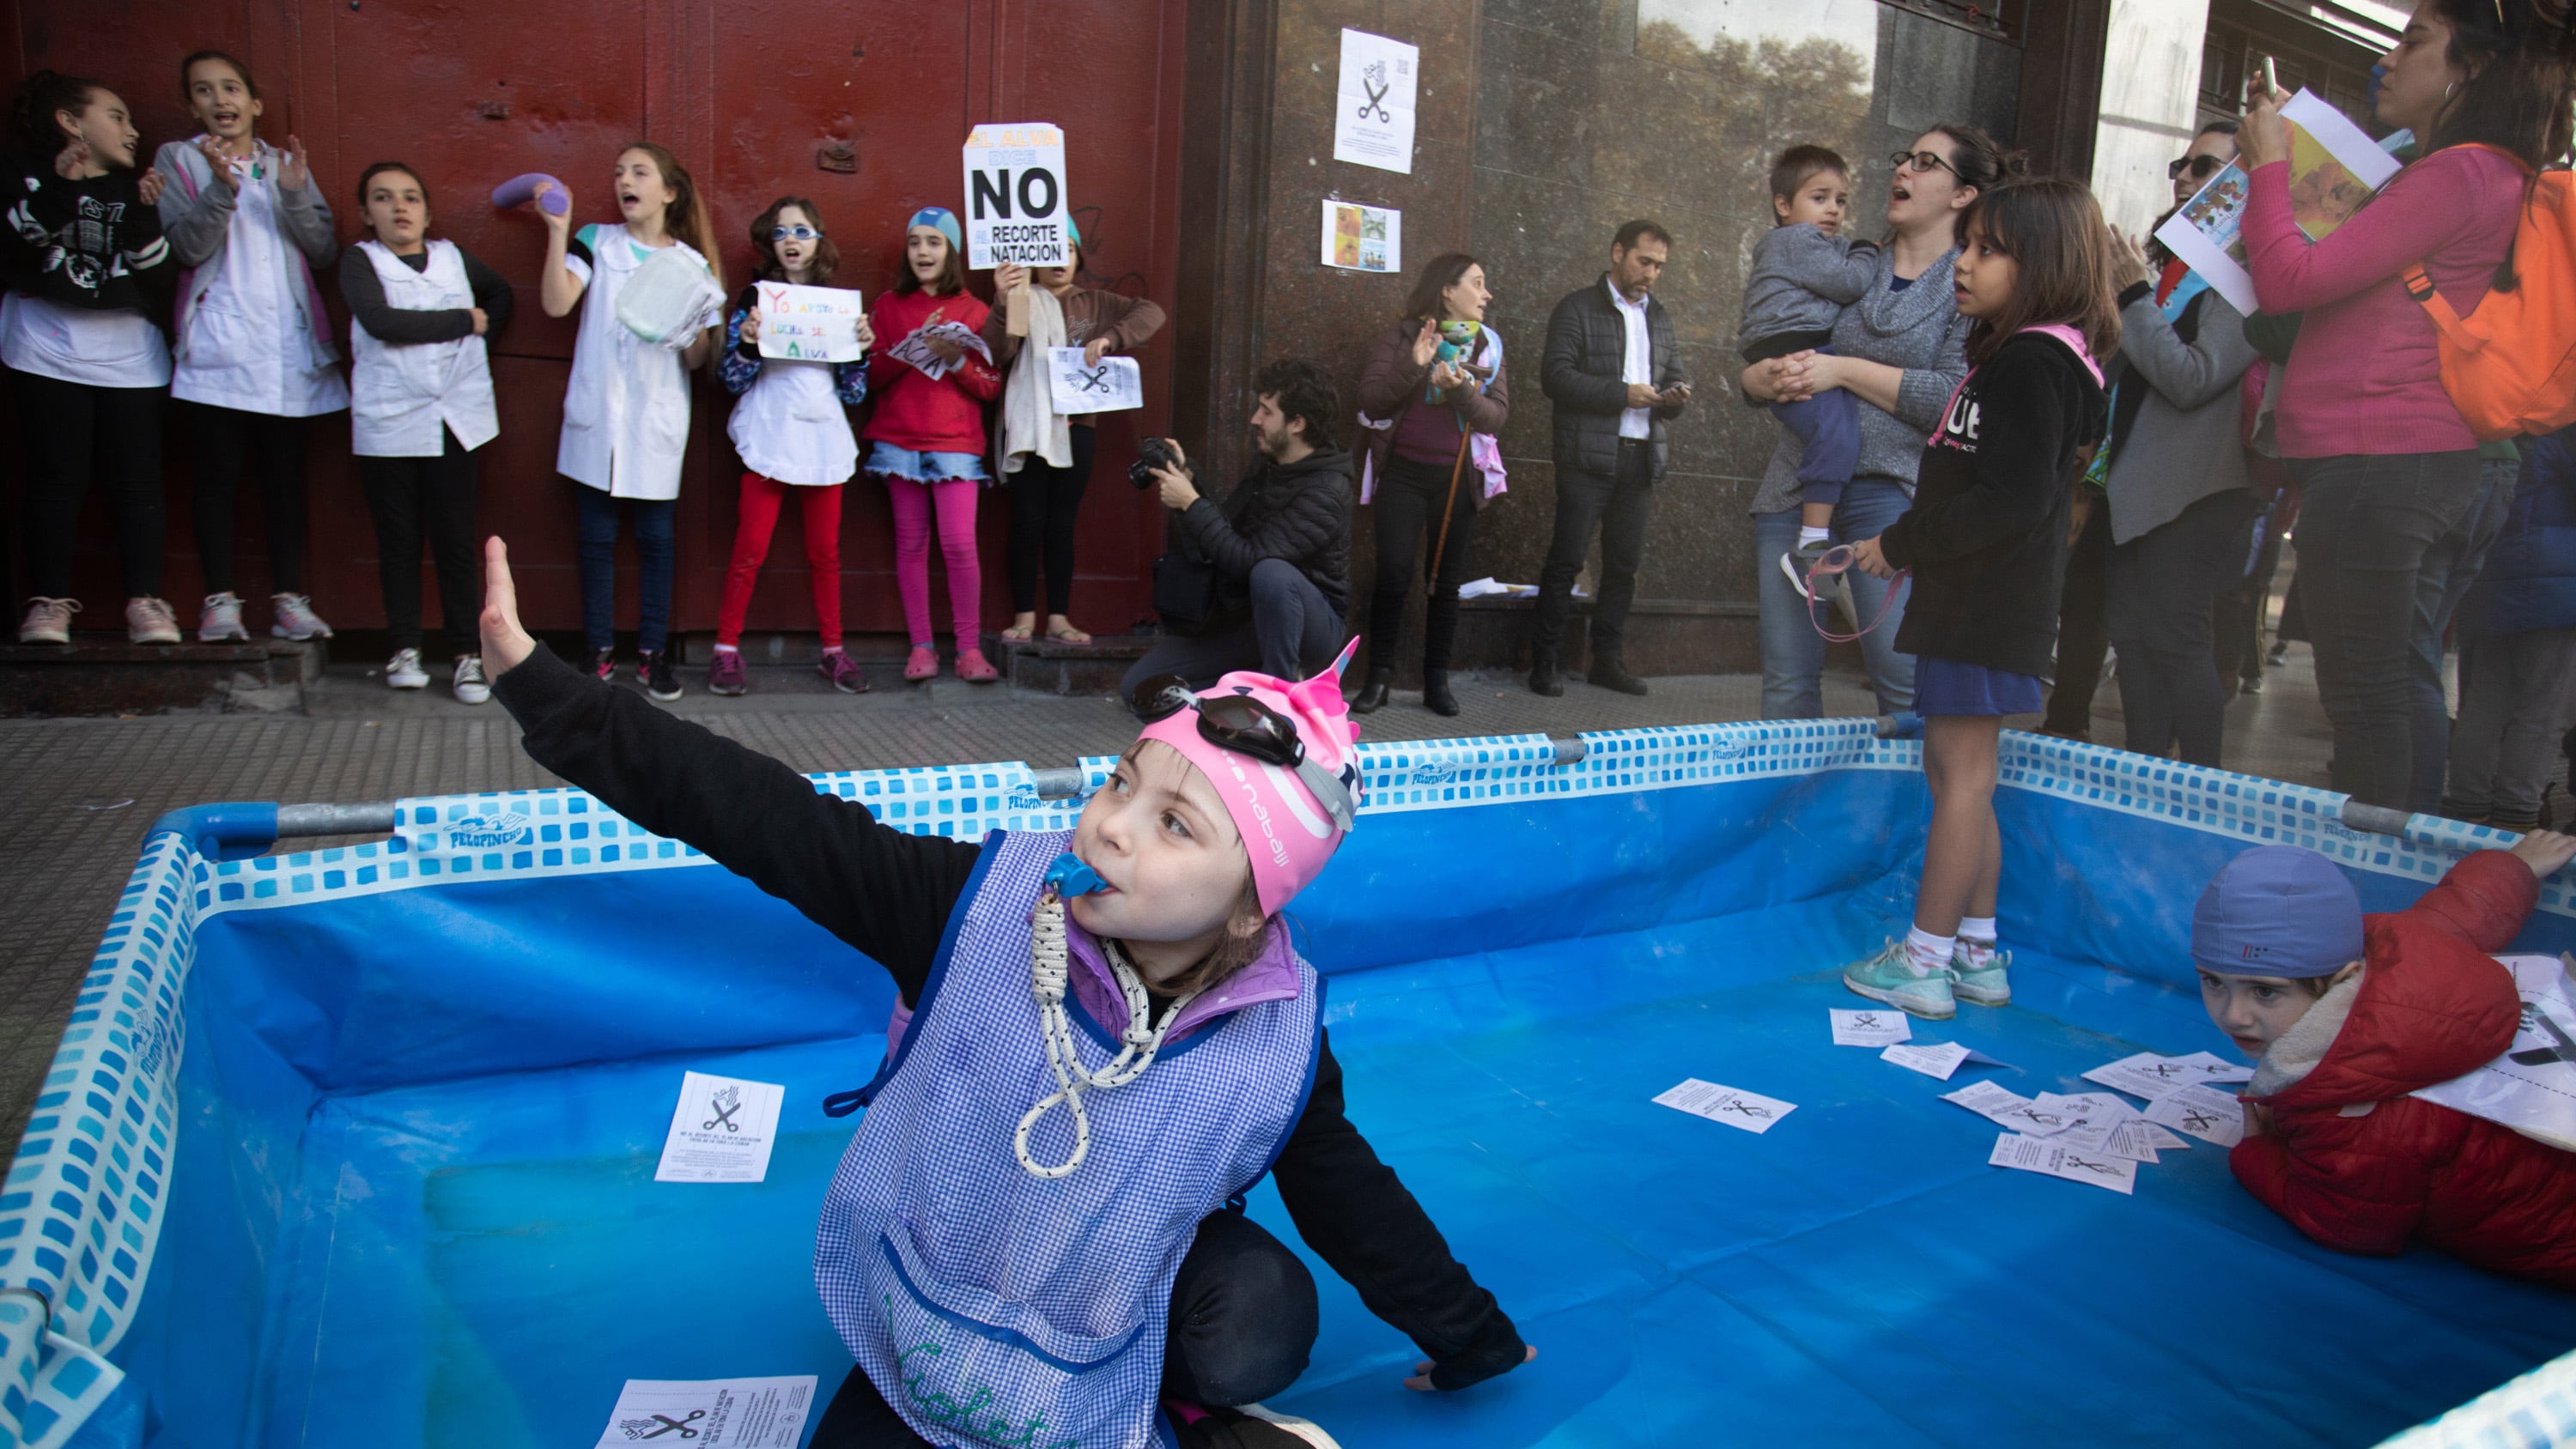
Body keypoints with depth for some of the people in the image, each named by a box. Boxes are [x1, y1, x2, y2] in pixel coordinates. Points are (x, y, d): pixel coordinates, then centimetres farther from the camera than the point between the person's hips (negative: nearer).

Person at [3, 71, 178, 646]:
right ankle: (49, 601, 3)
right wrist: (56, 189, -14)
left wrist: (145, 217, -9)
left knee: (137, 481, -3)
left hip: (130, 358, 2)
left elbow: (157, 286, 3)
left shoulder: (136, 190, 15)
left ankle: (146, 601, 0)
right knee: (56, 479, -3)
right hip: (48, 355, -2)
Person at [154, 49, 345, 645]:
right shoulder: (179, 159, 8)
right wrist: (222, 187, -18)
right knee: (218, 473, 0)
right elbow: (187, 246, -6)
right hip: (217, 345, -2)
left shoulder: (286, 163, 16)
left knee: (285, 474, 3)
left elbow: (324, 250, 5)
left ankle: (289, 599, 8)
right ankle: (220, 598, 6)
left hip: (287, 345, 2)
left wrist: (295, 194, -10)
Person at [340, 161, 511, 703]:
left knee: (455, 541, 0)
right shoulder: (359, 261, 2)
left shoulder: (453, 257, 12)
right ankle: (404, 649, 14)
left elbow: (501, 293, 30)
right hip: (388, 421, -1)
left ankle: (468, 653, 3)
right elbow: (382, 322, -16)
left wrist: (482, 339, 13)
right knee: (398, 542, 5)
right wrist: (464, 321, -10)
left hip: (454, 419, 2)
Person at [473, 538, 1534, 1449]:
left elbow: (1352, 1197, -4)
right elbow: (759, 817, -27)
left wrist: (1467, 1333, 9)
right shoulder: (985, 901, -24)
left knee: (1259, 1325, -29)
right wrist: (540, 686, -33)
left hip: (1108, 1349, -2)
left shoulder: (1279, 1042, -21)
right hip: (924, 1316, 2)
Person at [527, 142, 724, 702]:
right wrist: (558, 229, -15)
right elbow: (556, 303, -11)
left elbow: (697, 358, 6)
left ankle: (652, 651, 12)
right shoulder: (596, 241, 5)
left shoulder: (692, 262, 6)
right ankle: (600, 650, 13)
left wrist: (694, 330, -15)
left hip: (658, 417, 0)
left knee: (656, 535, 3)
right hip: (596, 412, 0)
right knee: (597, 533, 4)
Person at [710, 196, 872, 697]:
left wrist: (861, 348, -5)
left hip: (824, 442, 3)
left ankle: (832, 651, 14)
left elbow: (854, 393, 10)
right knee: (750, 551, -5)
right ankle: (727, 650, 4)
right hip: (769, 441, -2)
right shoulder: (754, 300, 4)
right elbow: (733, 380, 0)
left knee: (825, 553, 6)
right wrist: (747, 342, -17)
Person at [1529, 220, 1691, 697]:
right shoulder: (1578, 308, 0)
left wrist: (1676, 396, 0)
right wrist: (1622, 393, -17)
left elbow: (1675, 373, 25)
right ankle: (1544, 660, 3)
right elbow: (1555, 375, -11)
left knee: (1625, 563, 7)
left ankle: (1608, 659, 16)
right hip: (1588, 456, -6)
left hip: (1640, 457, 6)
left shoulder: (1659, 317, 19)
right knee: (1567, 560, -5)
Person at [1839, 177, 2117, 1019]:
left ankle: (1925, 962, 1)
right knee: (1960, 770, 14)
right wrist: (1908, 546, 9)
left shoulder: (2032, 362, -14)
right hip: (1977, 600, 10)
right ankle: (1977, 954, 23)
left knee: (1961, 770, -6)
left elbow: (2014, 499, -22)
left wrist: (1902, 545, -14)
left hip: (1989, 603, -10)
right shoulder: (2013, 356, 18)